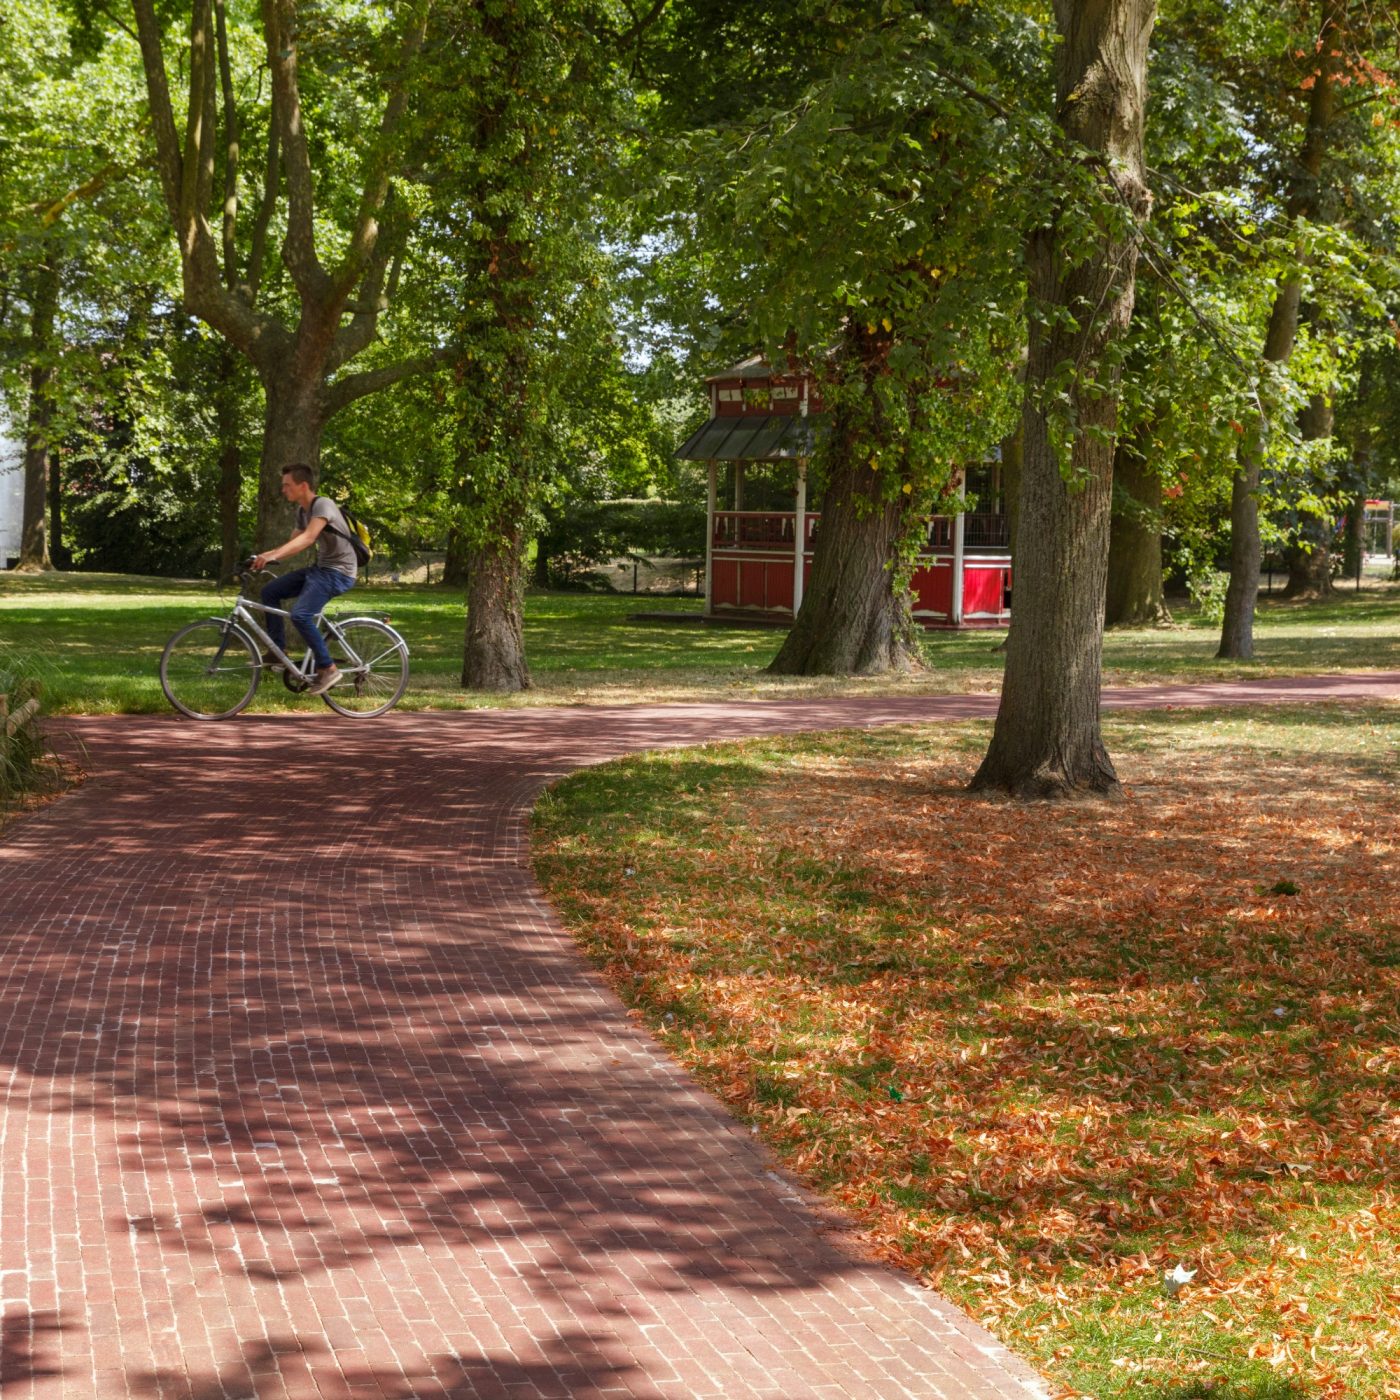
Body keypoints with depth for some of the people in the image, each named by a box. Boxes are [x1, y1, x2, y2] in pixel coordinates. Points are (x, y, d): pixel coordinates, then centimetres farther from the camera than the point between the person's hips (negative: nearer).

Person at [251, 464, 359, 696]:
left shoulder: (323, 505, -18)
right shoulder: (302, 510, 12)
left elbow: (307, 538, -31)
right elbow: (294, 542, 11)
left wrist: (273, 555, -40)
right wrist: (265, 555, -6)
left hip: (339, 572, -10)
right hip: (320, 568, 10)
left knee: (300, 615, -25)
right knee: (270, 592, 5)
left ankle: (328, 669, -14)